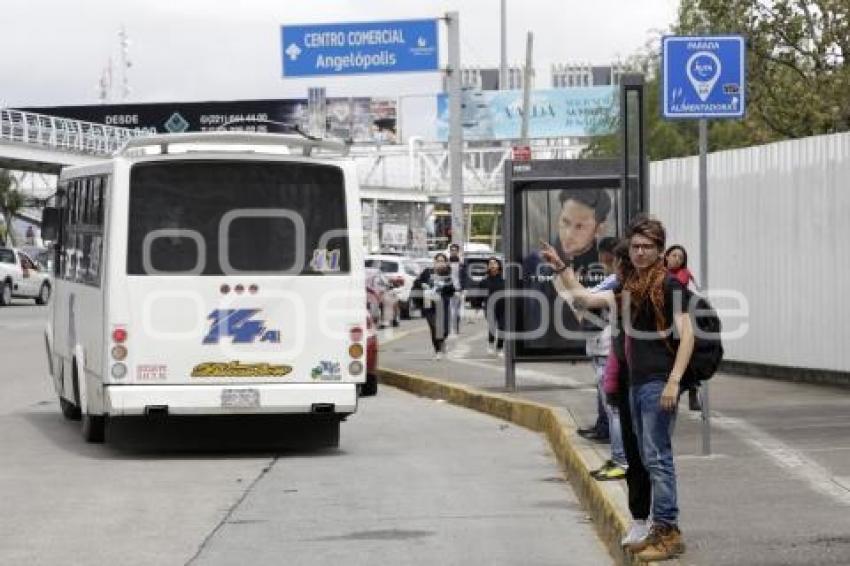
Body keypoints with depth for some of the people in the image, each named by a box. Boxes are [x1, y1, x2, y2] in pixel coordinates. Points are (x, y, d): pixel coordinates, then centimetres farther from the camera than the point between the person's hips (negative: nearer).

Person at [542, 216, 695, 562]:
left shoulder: (669, 284, -7)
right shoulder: (630, 287, 15)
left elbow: (686, 334, -13)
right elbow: (585, 298, 24)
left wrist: (674, 381, -20)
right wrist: (561, 267, 19)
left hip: (659, 383, -8)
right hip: (636, 383, 8)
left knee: (657, 458, -11)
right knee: (650, 459, 10)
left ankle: (669, 532, -10)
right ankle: (661, 530, 14)